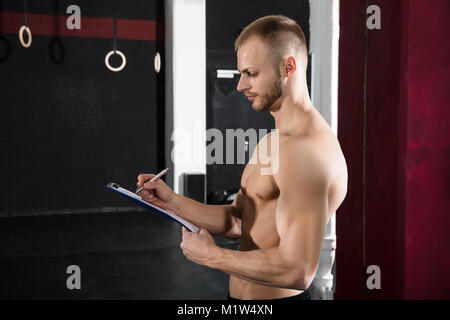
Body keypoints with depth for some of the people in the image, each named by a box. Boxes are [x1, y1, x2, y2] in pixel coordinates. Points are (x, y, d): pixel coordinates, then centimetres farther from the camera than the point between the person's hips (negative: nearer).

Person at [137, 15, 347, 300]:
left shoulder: (307, 151, -24)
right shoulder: (271, 142, 9)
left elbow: (298, 271, -28)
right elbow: (237, 222, 9)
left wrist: (211, 255, -18)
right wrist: (172, 201, -2)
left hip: (274, 297, -9)